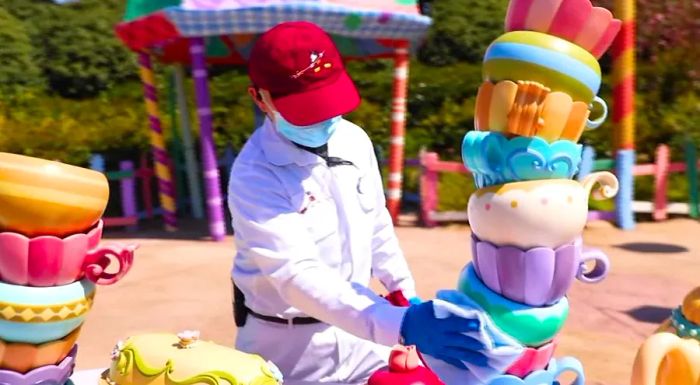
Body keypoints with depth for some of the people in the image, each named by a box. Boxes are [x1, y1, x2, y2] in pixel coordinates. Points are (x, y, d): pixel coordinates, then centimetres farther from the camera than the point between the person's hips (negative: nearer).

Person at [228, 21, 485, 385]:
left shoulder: (354, 140, -5)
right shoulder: (255, 176, -24)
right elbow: (299, 276, -34)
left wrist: (407, 295, 12)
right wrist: (401, 324, -44)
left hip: (357, 326, 5)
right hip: (288, 341, -5)